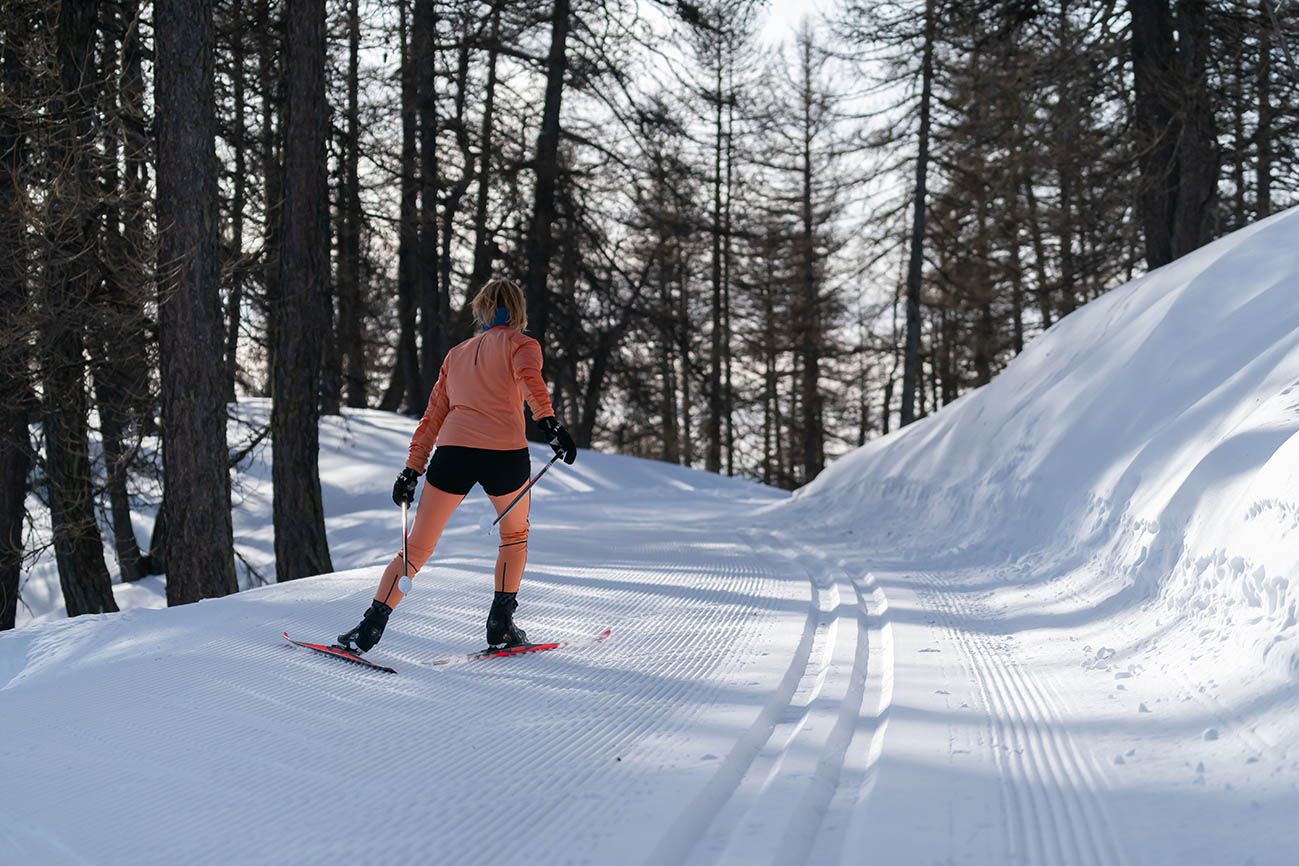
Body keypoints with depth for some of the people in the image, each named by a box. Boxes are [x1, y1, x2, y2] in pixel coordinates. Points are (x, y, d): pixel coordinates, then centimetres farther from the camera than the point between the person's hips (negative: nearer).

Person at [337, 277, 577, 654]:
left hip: (453, 452, 3)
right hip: (505, 453, -2)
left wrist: (412, 469, 19)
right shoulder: (521, 344, 12)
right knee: (515, 534, 25)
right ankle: (501, 623, 20)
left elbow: (433, 417, 20)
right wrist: (549, 423, -24)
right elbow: (529, 379, -11)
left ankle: (372, 624, -1)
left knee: (418, 547, 11)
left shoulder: (456, 354, 25)